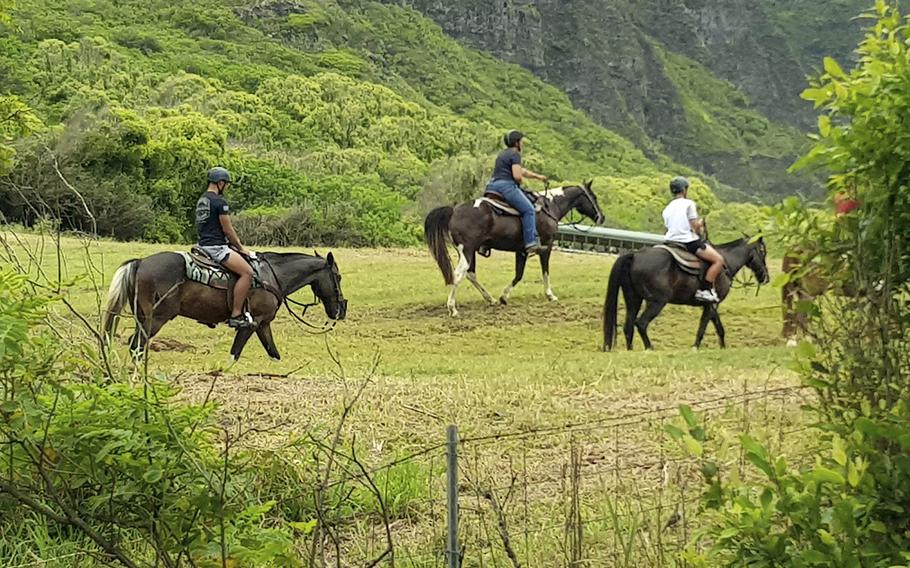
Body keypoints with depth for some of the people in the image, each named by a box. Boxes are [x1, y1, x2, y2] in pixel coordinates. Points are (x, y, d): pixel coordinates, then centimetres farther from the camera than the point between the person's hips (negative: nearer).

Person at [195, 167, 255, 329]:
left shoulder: (201, 200, 17)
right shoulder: (220, 201, -13)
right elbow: (228, 230, -12)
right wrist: (240, 248, 3)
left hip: (203, 245, 11)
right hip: (216, 247, -11)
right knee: (247, 272, -18)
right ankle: (236, 315, -21)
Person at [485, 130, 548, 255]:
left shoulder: (503, 154, 25)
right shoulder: (515, 154, -5)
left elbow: (521, 170, 32)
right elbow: (517, 176, -17)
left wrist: (538, 176, 33)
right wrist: (520, 182, 5)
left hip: (492, 185, 10)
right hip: (506, 185, -10)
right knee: (528, 209, -12)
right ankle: (531, 243, -22)